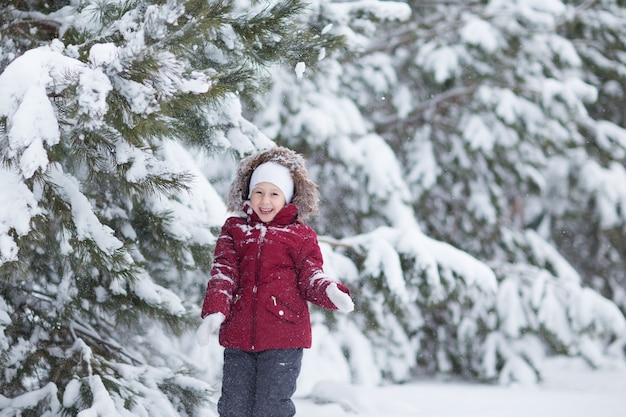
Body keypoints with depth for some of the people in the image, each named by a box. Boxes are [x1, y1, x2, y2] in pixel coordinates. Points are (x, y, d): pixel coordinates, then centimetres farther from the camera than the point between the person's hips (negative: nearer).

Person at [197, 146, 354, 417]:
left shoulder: (300, 236, 5)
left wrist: (331, 292, -20)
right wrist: (214, 313, -14)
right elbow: (222, 274, 2)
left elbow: (310, 278, 4)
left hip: (283, 338, -3)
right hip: (238, 335, 3)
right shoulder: (234, 230, 11)